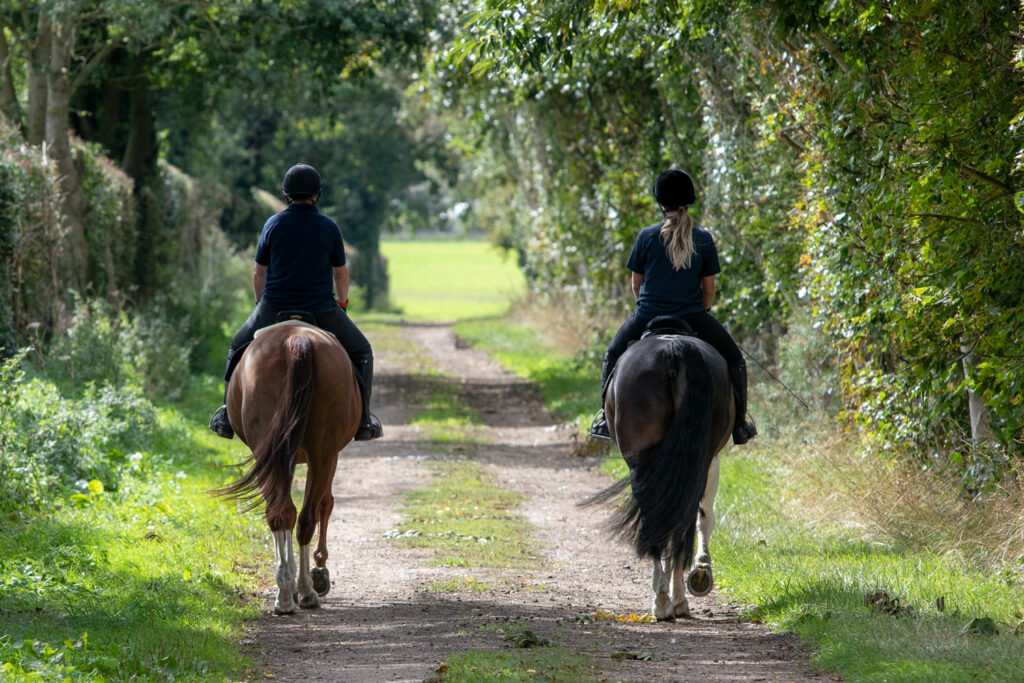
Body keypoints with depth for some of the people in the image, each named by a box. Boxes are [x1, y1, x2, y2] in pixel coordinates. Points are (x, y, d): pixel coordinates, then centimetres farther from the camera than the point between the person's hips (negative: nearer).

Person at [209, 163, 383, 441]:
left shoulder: (273, 224, 0)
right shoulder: (329, 228, -1)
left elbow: (259, 272, 7)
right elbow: (341, 273, 9)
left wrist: (263, 305, 24)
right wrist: (342, 304, 27)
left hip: (274, 310, 1)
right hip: (321, 310, -1)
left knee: (239, 348, 25)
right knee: (361, 352, 19)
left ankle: (228, 415, 16)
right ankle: (362, 420, 8)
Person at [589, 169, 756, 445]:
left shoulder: (647, 236, -4)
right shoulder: (703, 239, -2)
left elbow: (636, 284, 4)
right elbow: (709, 289, 4)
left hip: (648, 318, 0)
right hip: (693, 317, 0)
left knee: (613, 355, 27)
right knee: (733, 358, 19)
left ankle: (607, 419, 24)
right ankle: (739, 424, 13)